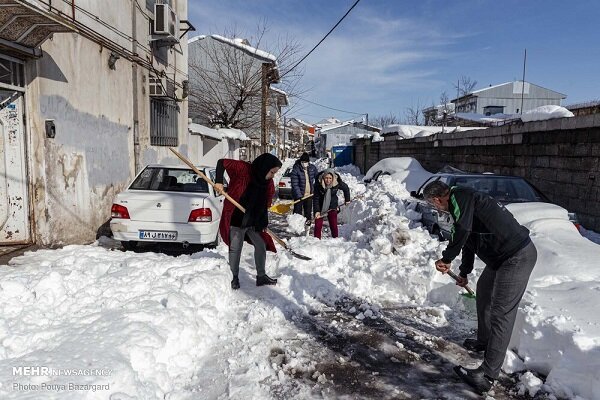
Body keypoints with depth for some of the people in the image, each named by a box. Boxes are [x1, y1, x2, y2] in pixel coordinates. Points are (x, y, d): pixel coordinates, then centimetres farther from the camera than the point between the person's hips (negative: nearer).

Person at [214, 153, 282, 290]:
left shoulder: (268, 183, 0)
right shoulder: (244, 169, -17)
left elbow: (265, 204, 5)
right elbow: (222, 162, -11)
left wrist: (264, 223, 1)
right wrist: (218, 181, -23)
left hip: (254, 222, 6)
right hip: (236, 220, -5)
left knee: (261, 246, 11)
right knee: (235, 249, 4)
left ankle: (261, 276, 27)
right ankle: (235, 278, 22)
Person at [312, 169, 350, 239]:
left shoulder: (337, 183, -18)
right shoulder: (318, 184, -22)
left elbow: (346, 188, 3)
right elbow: (316, 198, -17)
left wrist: (347, 200, 12)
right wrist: (317, 211, -24)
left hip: (332, 207, 1)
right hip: (320, 207, -1)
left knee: (333, 225, 0)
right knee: (318, 225, -2)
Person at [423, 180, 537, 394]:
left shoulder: (460, 196, -14)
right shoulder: (460, 203, 17)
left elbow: (462, 231, -31)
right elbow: (469, 240, 29)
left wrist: (446, 259, -15)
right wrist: (464, 272, 41)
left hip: (517, 257, -11)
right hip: (502, 256, 11)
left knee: (501, 314, -11)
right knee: (483, 289, 27)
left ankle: (488, 375, -7)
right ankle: (484, 341, 43)